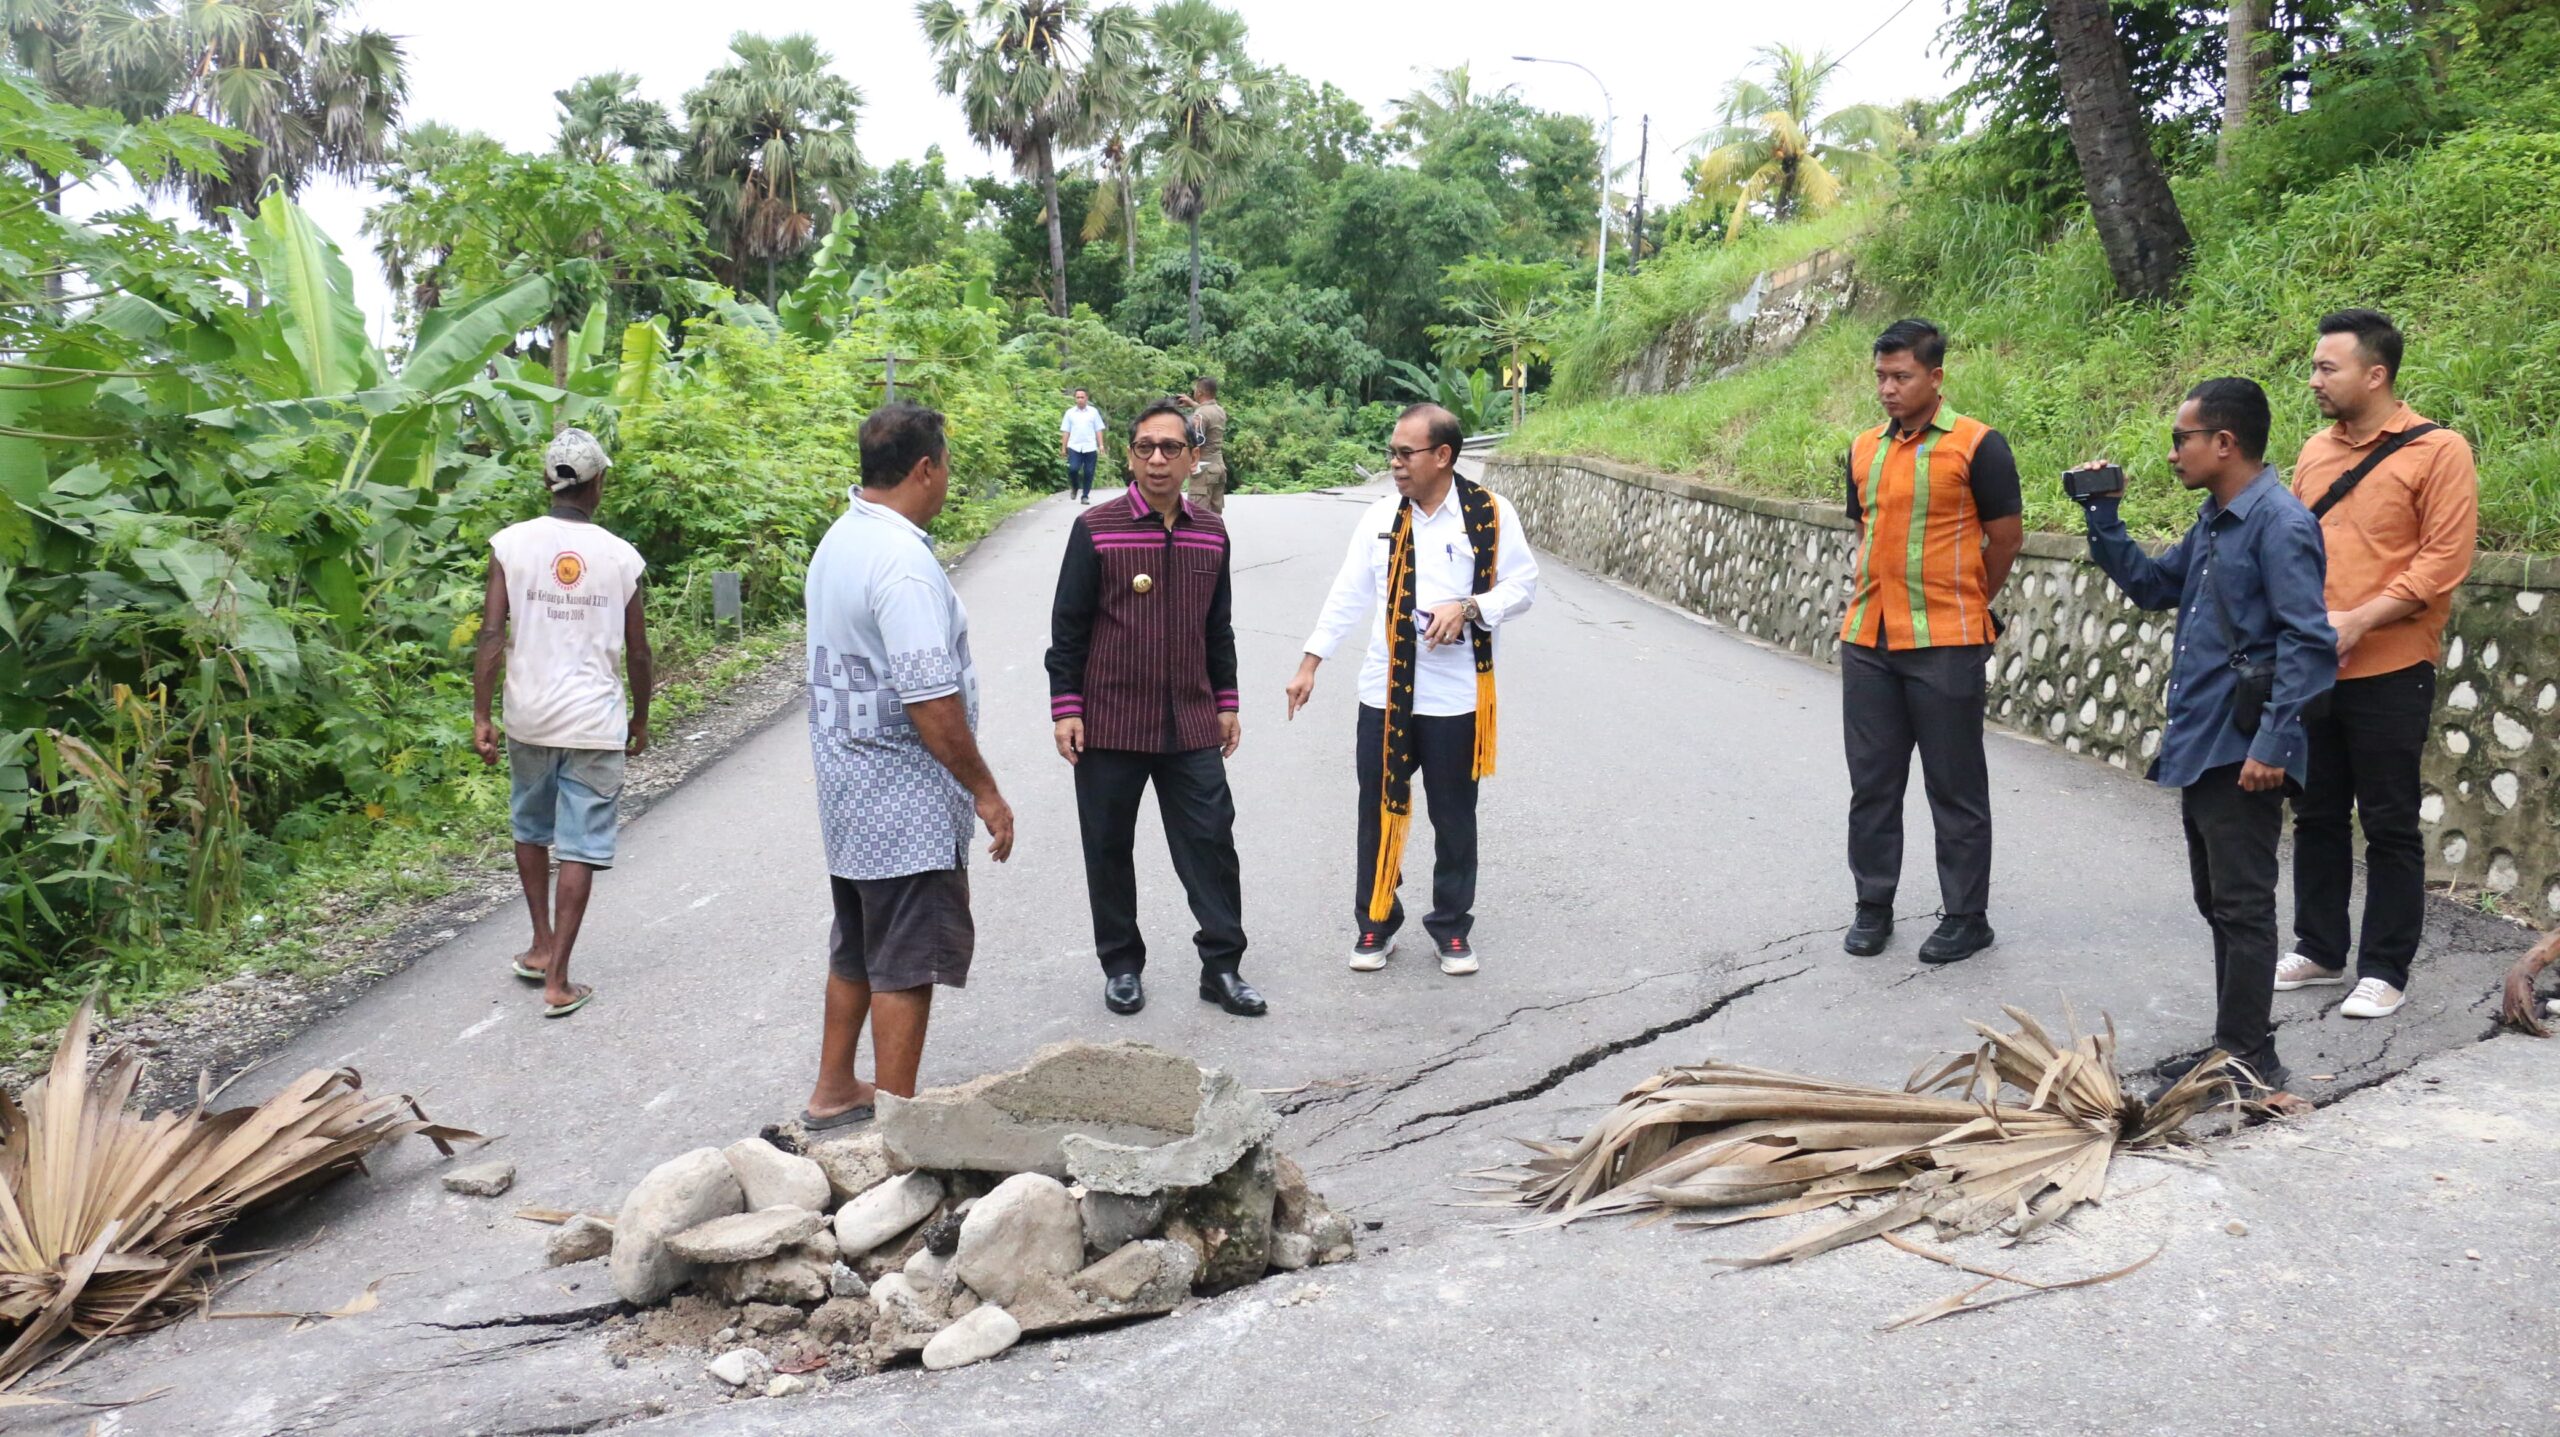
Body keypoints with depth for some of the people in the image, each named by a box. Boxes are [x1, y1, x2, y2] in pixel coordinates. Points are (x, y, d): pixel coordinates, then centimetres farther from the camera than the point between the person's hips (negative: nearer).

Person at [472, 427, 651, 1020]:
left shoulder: (511, 544, -4)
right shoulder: (621, 557, -4)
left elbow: (491, 635, -9)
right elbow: (637, 654, 2)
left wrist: (480, 717, -4)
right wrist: (641, 719, 16)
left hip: (529, 717, 2)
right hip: (594, 723, -2)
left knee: (531, 830, 23)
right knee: (580, 848, 2)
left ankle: (541, 947, 32)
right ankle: (557, 980, 2)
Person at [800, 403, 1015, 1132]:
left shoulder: (838, 542, 8)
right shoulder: (903, 561, -22)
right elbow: (930, 701, -26)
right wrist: (985, 792, -16)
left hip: (848, 792, 10)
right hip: (907, 807, -10)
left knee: (856, 949, 21)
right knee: (906, 965, 1)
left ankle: (834, 1092, 33)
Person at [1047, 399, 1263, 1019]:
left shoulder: (1211, 533, 6)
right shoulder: (1095, 529, -6)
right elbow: (1068, 624, -3)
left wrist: (1226, 703, 14)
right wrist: (1066, 706, -7)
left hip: (1191, 724, 3)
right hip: (1110, 724, -3)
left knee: (1210, 841, 3)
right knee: (1109, 848, 8)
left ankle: (1222, 966, 15)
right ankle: (1122, 965, 24)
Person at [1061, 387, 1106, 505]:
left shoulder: (1093, 412, 8)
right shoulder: (1070, 413, 9)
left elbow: (1098, 430, 8)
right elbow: (1065, 432, 9)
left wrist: (1101, 446, 0)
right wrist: (1063, 447, 4)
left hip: (1090, 447, 0)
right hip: (1074, 447, 0)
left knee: (1088, 473, 1)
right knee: (1073, 469, -15)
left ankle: (1085, 496, 12)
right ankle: (1074, 487, 13)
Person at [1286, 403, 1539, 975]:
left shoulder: (1490, 513, -6)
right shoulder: (1380, 517, 3)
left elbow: (1522, 586, -2)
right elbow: (1348, 595, 5)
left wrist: (1468, 608, -19)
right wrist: (1309, 664, 2)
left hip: (1457, 697, -2)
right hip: (1385, 693, 2)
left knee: (1454, 818, 9)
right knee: (1380, 811, 9)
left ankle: (1452, 926, 26)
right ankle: (1374, 923, 24)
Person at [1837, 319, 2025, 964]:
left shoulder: (1977, 445, -8)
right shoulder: (1865, 449, 10)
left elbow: (2006, 538, -1)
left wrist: (1960, 606, 9)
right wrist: (1881, 603, 15)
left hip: (1946, 646, -5)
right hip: (1867, 642, 6)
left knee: (1955, 788, 5)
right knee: (1872, 783, 11)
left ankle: (1966, 917, 16)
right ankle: (1872, 906, 24)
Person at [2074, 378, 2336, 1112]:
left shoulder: (2279, 523, -16)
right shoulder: (2212, 520, 11)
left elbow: (2307, 642, -21)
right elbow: (2154, 585, 22)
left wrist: (2273, 744, -23)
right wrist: (2103, 520, 10)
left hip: (2241, 752, -9)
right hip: (2198, 744, 10)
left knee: (2242, 907, -1)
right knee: (2217, 902, 16)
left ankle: (2249, 1059, 10)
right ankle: (2234, 1046, 26)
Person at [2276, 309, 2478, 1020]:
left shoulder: (2437, 452, -8)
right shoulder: (2315, 452, 10)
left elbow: (2444, 560, -14)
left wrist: (2356, 621, -21)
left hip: (2388, 674, -6)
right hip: (2311, 670, 6)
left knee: (2389, 826, 3)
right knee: (2317, 817, 14)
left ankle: (2385, 971, 14)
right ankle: (2318, 950, 27)